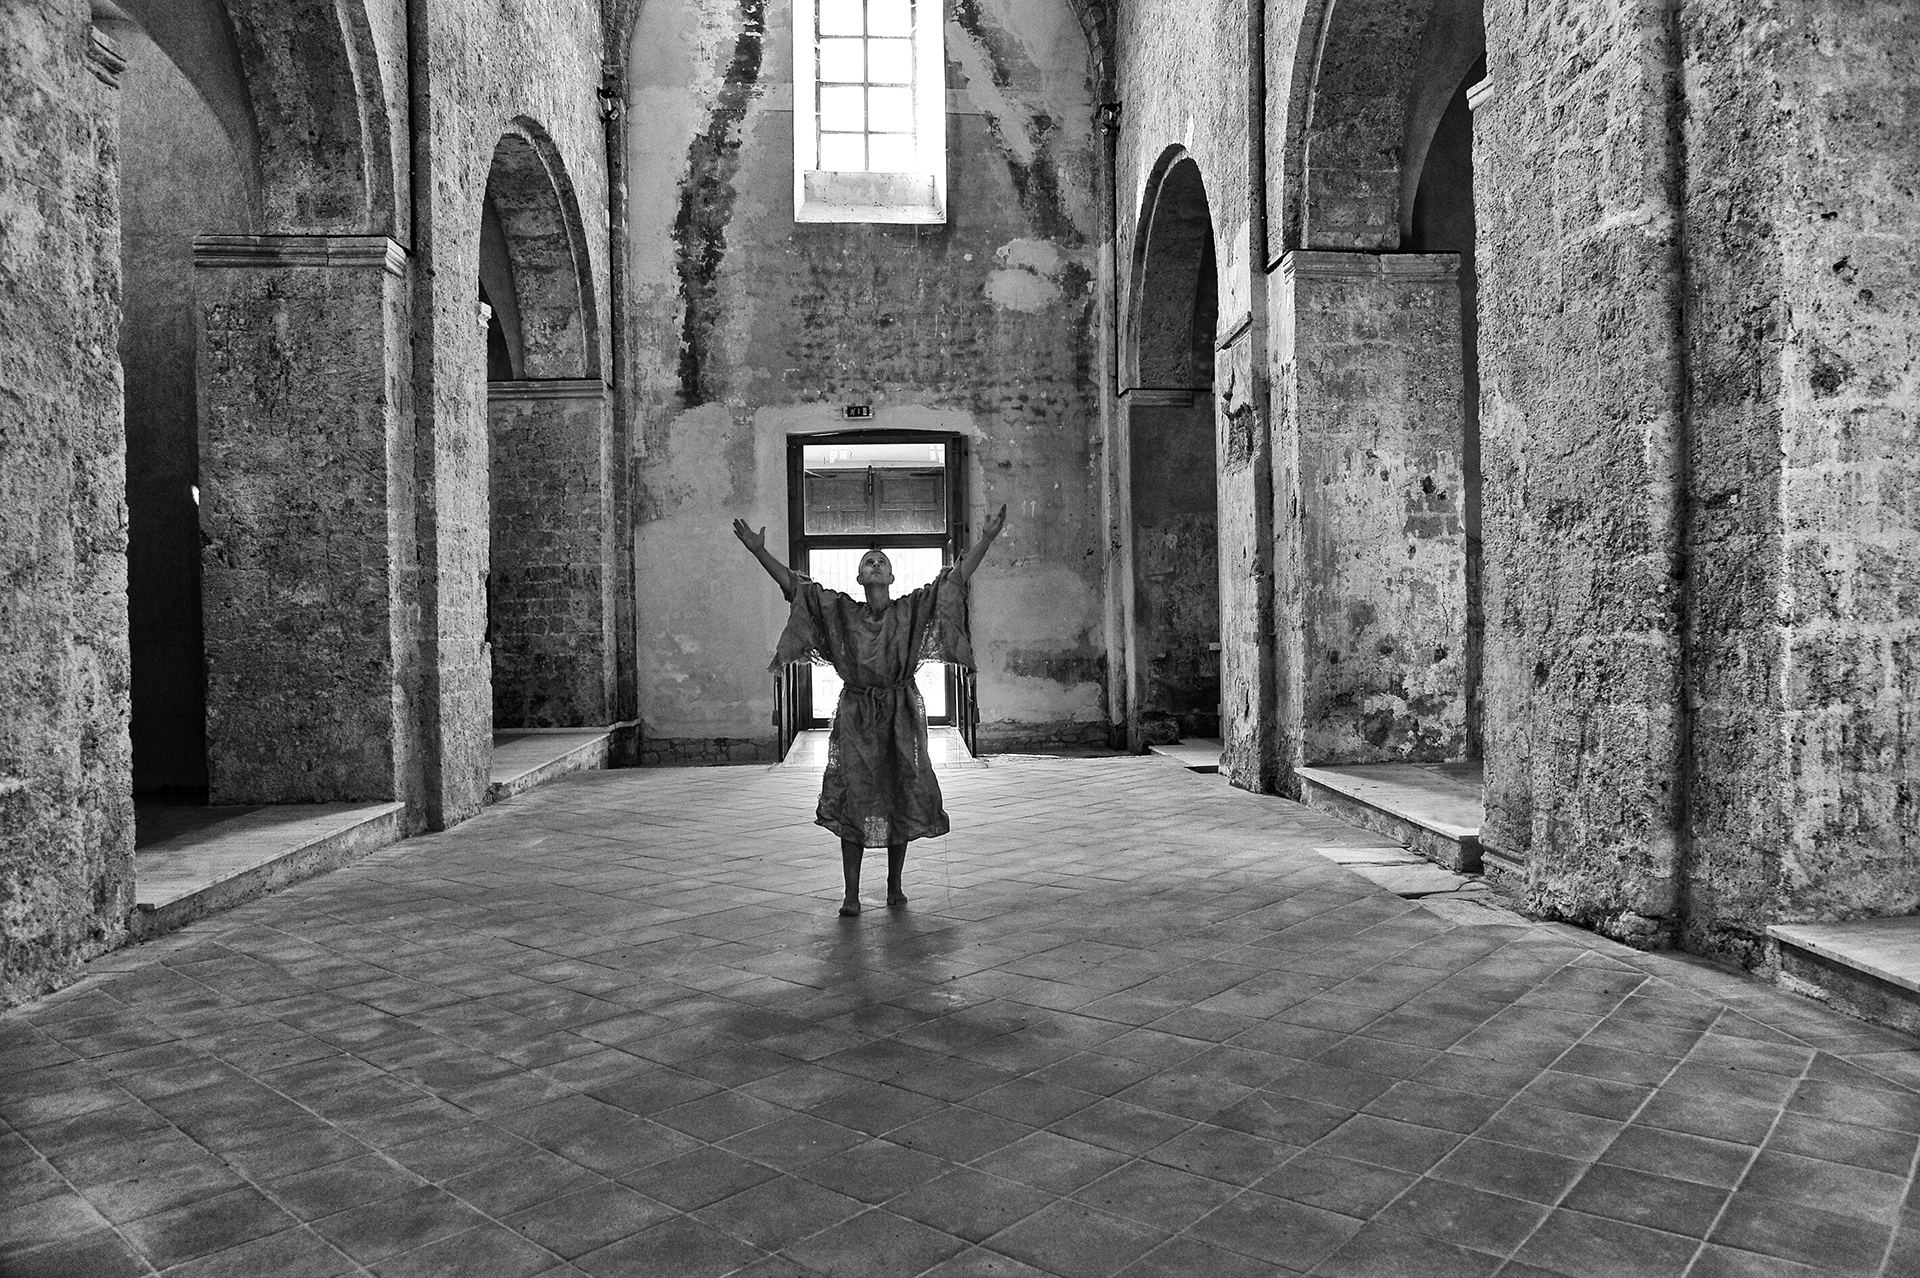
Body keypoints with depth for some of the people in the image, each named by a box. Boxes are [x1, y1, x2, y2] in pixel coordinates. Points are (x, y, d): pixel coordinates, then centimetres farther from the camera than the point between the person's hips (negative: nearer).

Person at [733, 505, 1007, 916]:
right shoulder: (841, 611, 3)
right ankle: (851, 894, 6)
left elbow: (957, 577, -5)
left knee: (900, 799, 6)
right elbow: (792, 585, -2)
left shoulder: (912, 610, 2)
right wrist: (759, 551, -11)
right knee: (853, 801, -1)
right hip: (856, 716, 0)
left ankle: (895, 886, 21)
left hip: (901, 716, 0)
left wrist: (986, 540, -15)